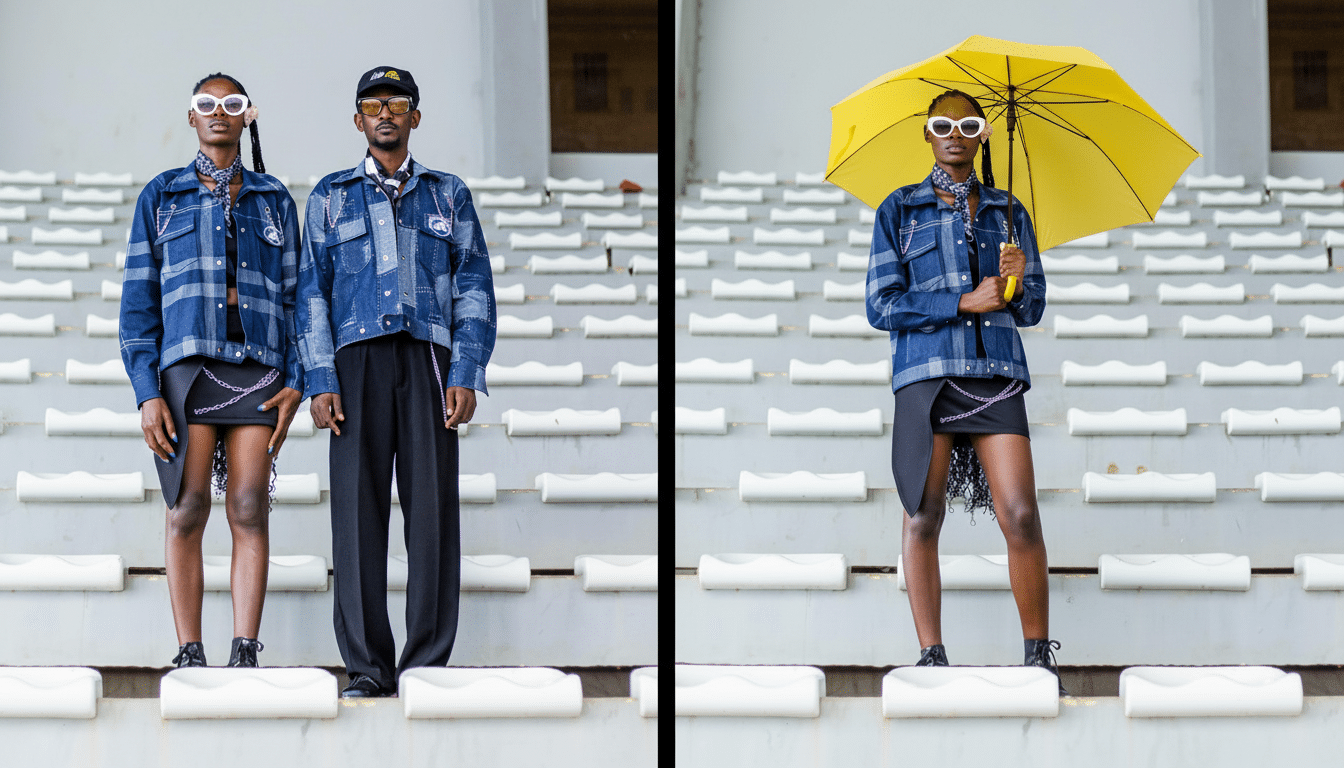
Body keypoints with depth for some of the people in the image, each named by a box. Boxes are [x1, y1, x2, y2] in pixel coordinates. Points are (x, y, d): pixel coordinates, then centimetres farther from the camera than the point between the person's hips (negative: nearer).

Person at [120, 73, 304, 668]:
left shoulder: (274, 200, 15)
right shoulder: (160, 197, 11)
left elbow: (293, 295, 13)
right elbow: (139, 301, 6)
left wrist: (295, 381, -1)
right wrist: (147, 392, -5)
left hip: (257, 366, 1)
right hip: (186, 363, -1)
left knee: (249, 511, -6)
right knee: (187, 511, -6)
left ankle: (245, 655, -6)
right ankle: (189, 656, -4)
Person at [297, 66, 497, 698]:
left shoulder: (448, 195, 16)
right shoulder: (331, 196, 16)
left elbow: (474, 289, 11)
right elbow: (312, 292, 11)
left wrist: (465, 376, -2)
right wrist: (320, 382, -1)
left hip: (428, 360, 0)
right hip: (357, 361, 0)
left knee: (433, 507, -7)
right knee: (358, 508, -6)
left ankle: (427, 663, -2)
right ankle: (367, 666, -3)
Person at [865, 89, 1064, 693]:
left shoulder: (1007, 212, 18)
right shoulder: (900, 210, 11)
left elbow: (1033, 310, 16)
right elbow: (882, 305, 2)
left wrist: (1019, 284, -7)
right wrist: (964, 303, -7)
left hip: (996, 372, 1)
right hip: (925, 371, -1)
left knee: (1020, 514, -10)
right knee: (923, 514, -5)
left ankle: (1040, 657, -3)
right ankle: (931, 655, 0)